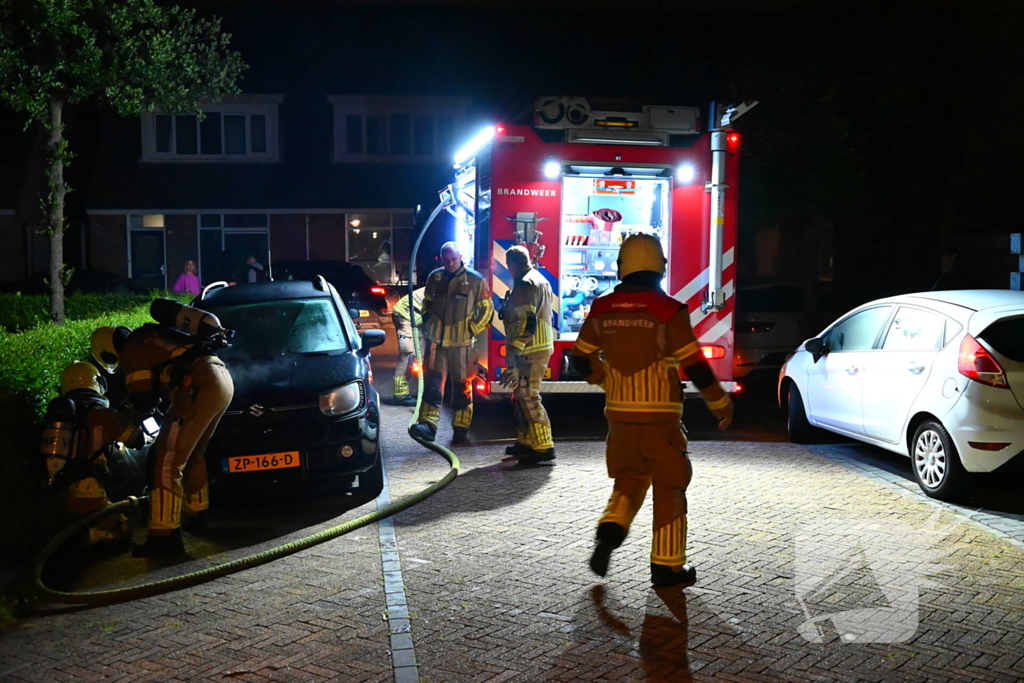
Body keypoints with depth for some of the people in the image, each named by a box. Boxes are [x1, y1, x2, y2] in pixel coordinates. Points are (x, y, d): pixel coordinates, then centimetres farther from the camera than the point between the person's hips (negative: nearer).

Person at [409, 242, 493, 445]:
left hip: (461, 343, -2)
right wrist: (428, 322, 11)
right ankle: (428, 424, -12)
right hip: (436, 341, 3)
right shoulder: (434, 278, 8)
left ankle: (461, 429, 12)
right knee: (433, 382, -7)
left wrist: (472, 329, -1)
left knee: (462, 386, 5)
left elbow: (486, 308, 4)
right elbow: (427, 304, 23)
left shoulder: (475, 280, -3)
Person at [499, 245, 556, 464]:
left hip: (530, 351, -11)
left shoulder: (525, 284, -15)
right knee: (521, 396, 17)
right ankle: (525, 442, 24)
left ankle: (543, 446, -9)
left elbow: (524, 322, -24)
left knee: (528, 398, -9)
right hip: (542, 346, 11)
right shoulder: (540, 280, 18)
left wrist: (513, 354, -25)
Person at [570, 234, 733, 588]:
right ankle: (667, 565, 13)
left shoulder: (603, 309, 2)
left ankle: (611, 529, -2)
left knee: (629, 478, 22)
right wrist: (721, 404, 2)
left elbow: (581, 358, 10)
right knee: (669, 486, 7)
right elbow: (695, 366, -11)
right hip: (659, 416, -4)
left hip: (619, 413, 4)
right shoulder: (669, 311, -11)